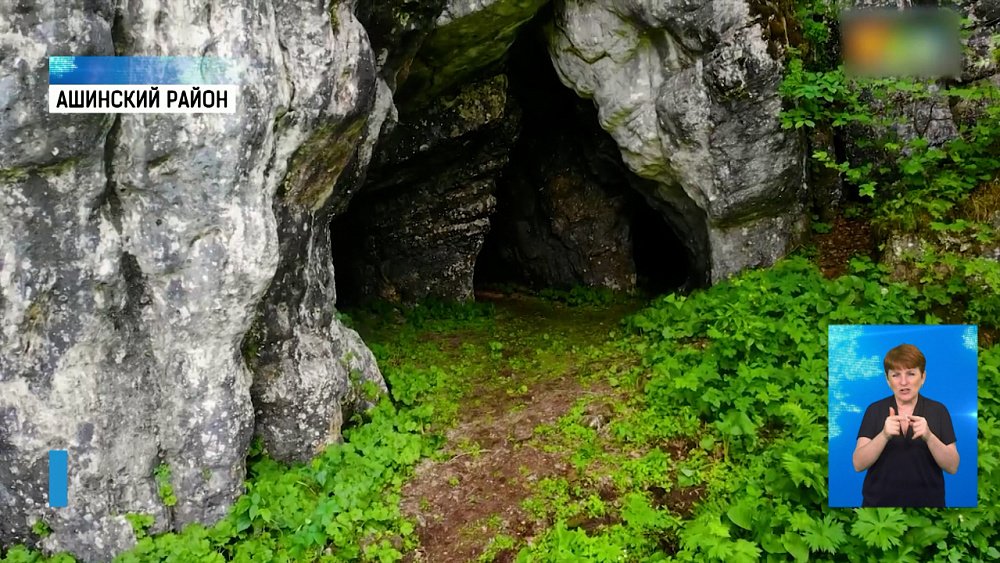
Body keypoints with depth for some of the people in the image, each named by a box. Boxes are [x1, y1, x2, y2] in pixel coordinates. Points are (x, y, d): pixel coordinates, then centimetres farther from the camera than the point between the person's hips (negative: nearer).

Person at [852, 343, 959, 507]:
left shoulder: (938, 411, -2)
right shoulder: (875, 410, -4)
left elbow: (952, 466, -9)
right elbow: (859, 464, -13)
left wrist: (929, 436, -25)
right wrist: (884, 435, -28)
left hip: (926, 502, 0)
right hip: (880, 501, 0)